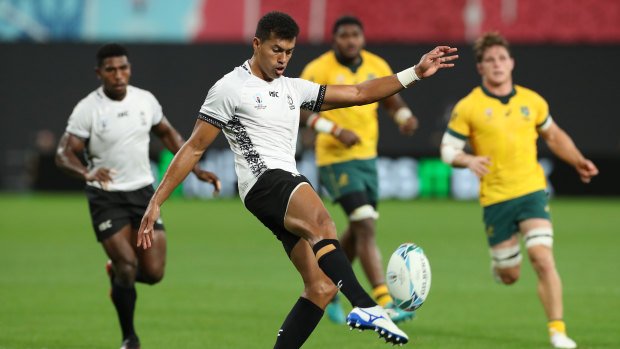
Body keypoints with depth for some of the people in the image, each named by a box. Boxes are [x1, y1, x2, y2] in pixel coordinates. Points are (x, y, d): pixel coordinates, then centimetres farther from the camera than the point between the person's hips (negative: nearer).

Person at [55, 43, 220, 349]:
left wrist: (196, 169, 10)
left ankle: (116, 271, 32)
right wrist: (88, 173, -33)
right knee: (127, 265, -14)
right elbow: (63, 154, -13)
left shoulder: (145, 100, 1)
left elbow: (168, 134, 17)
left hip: (142, 192, 4)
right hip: (106, 197, -4)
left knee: (153, 273, -4)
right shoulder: (87, 109, -12)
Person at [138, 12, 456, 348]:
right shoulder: (230, 88, 2)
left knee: (321, 288, -4)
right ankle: (367, 307, -57)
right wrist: (156, 201, -3)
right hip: (263, 181, -9)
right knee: (322, 225, -36)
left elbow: (358, 93, 24)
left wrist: (416, 72, 17)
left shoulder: (293, 89, 22)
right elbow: (194, 148, 2)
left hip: (289, 186, 9)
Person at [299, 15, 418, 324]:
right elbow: (298, 109, -11)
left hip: (367, 156, 7)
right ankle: (385, 303, -23)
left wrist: (405, 117, -7)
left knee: (358, 230, 16)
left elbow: (392, 101, 16)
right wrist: (336, 130, -22)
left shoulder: (377, 67, 5)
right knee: (366, 226, -18)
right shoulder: (319, 70, -11)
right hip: (336, 159, -7)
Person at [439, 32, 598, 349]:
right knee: (509, 275, 5)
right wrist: (468, 160, -22)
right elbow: (447, 149, -1)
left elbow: (554, 135, 22)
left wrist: (578, 162, 9)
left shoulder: (532, 101, 7)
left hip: (532, 192, 1)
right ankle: (498, 260, 44)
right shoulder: (468, 107, -3)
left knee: (543, 260, -17)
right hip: (495, 200, -1)